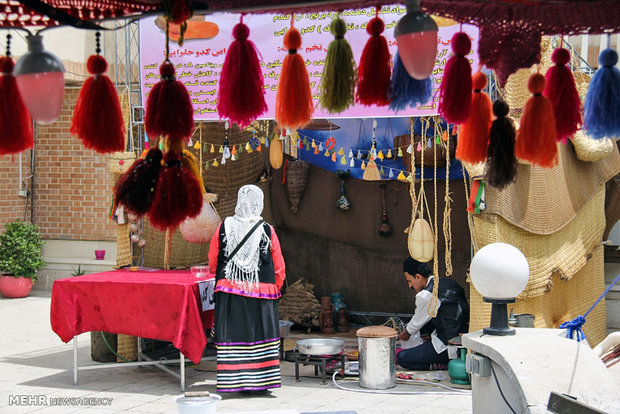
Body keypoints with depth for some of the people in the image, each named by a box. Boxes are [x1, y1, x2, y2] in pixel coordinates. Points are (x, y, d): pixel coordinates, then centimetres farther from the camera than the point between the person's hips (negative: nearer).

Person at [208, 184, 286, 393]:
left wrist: (221, 278, 26)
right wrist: (275, 289, 16)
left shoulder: (224, 227, -3)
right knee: (261, 334, 7)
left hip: (229, 291, 1)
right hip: (261, 290, -1)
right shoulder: (267, 231, -6)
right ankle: (262, 379, 9)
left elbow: (212, 261, 7)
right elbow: (279, 266, 1)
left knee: (231, 334, 5)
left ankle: (233, 379, 4)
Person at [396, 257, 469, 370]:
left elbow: (417, 322, 2)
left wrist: (405, 333, 22)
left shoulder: (426, 296, -16)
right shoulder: (448, 282, 10)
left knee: (401, 357, -8)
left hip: (450, 349, -9)